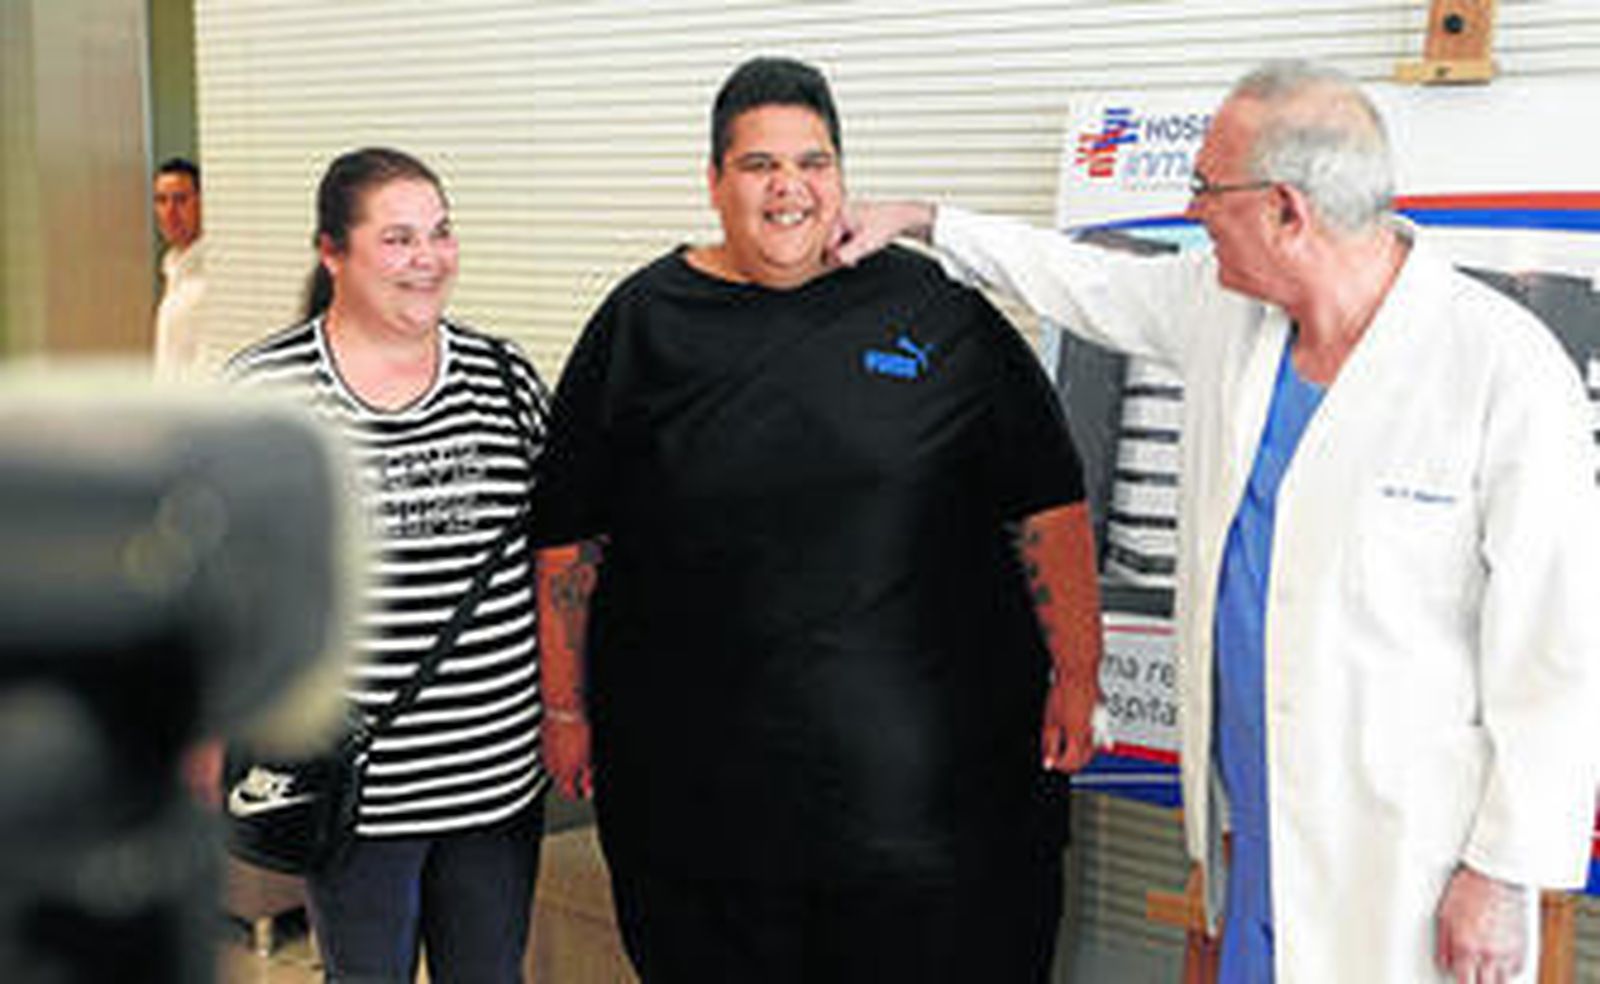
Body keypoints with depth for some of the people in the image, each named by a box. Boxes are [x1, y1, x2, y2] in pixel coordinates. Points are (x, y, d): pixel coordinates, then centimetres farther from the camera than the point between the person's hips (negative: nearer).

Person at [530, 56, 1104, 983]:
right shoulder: (643, 323, 5)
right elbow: (569, 537, 9)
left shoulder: (932, 308, 2)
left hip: (921, 757, -1)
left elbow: (1046, 505, 4)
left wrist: (1077, 674, 0)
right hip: (702, 771, 1)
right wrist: (566, 707, 8)